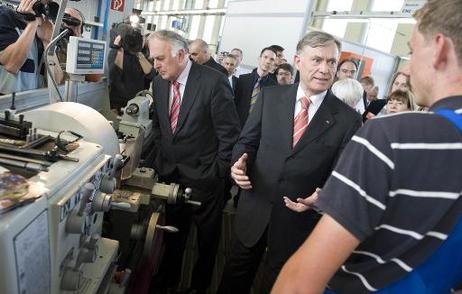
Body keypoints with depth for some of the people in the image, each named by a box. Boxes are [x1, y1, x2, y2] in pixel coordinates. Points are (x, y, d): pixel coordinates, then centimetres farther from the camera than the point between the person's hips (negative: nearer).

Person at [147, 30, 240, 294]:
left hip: (204, 176, -4)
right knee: (173, 230, 20)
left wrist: (218, 174, -12)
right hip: (170, 173, 5)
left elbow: (230, 134, -15)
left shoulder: (214, 82, -17)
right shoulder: (159, 83, 2)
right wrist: (160, 160, 7)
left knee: (207, 236, 15)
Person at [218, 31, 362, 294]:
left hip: (298, 221, -1)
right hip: (254, 210, 2)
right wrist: (239, 162, -18)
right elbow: (247, 140, 3)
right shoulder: (270, 96, -2)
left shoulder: (348, 119, -9)